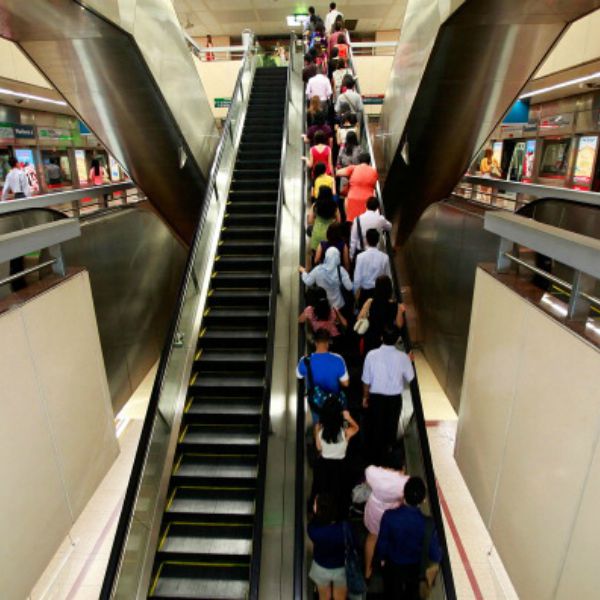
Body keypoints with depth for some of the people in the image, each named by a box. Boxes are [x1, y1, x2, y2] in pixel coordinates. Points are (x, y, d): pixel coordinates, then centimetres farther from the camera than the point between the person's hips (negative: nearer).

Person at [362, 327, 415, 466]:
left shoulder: (372, 355, -18)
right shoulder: (403, 357, -17)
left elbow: (366, 380, -9)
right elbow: (410, 378, 0)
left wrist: (365, 397, 6)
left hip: (376, 397, -1)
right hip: (395, 398, 1)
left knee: (374, 427, 18)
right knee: (390, 427, 23)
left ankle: (374, 458, 33)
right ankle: (386, 453, 43)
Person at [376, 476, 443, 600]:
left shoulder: (389, 515, -32)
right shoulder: (427, 523, -32)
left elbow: (382, 542, -17)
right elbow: (435, 556, -21)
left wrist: (382, 558, 4)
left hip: (392, 565, 0)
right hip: (414, 566, 0)